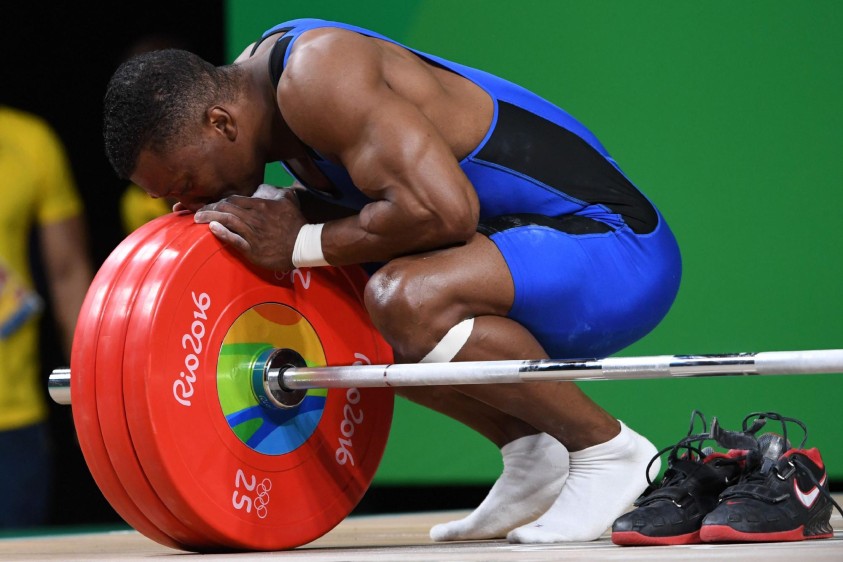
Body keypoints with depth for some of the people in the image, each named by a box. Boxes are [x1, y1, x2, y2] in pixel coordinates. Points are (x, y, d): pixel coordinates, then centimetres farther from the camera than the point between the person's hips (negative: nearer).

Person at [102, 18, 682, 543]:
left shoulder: (316, 75, -22)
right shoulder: (253, 81, 7)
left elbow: (442, 210, -32)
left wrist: (302, 244, -20)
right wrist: (280, 207, -2)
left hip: (613, 247, -10)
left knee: (404, 300, -32)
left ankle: (608, 450, -13)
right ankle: (533, 455, 11)